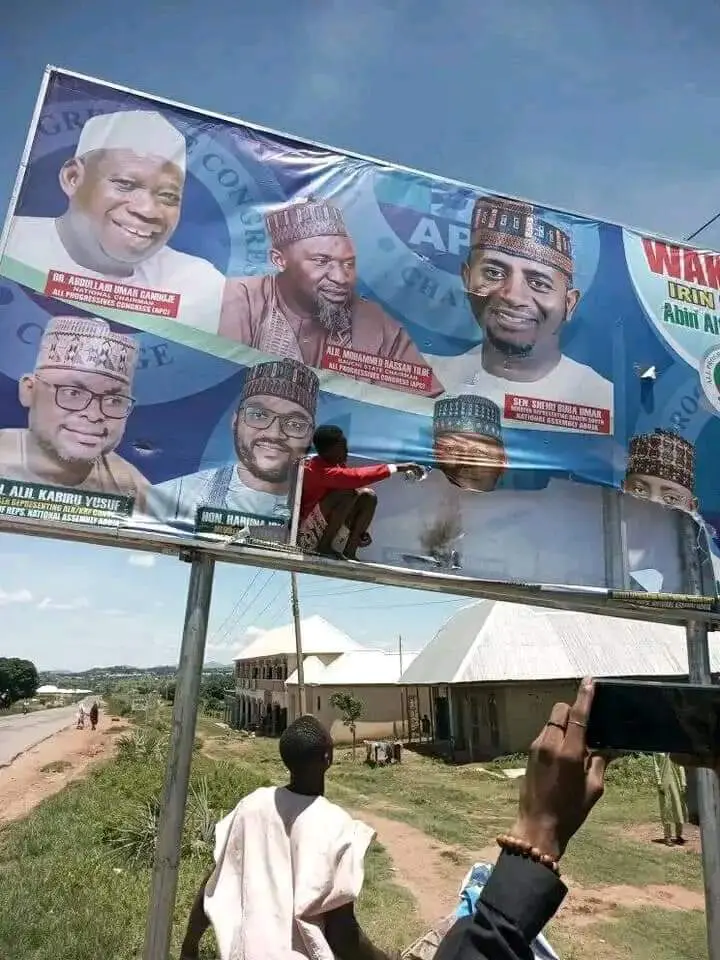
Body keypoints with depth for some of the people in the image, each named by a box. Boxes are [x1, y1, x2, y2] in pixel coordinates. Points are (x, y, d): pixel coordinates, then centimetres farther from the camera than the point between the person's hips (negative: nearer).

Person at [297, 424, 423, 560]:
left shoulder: (338, 464, 3)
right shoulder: (318, 470, -24)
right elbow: (356, 477, -36)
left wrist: (360, 531, -3)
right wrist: (396, 467, -34)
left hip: (328, 530, 9)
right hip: (308, 534, -9)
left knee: (368, 496, -5)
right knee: (348, 493, -27)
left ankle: (349, 552, -7)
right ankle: (324, 547, -16)